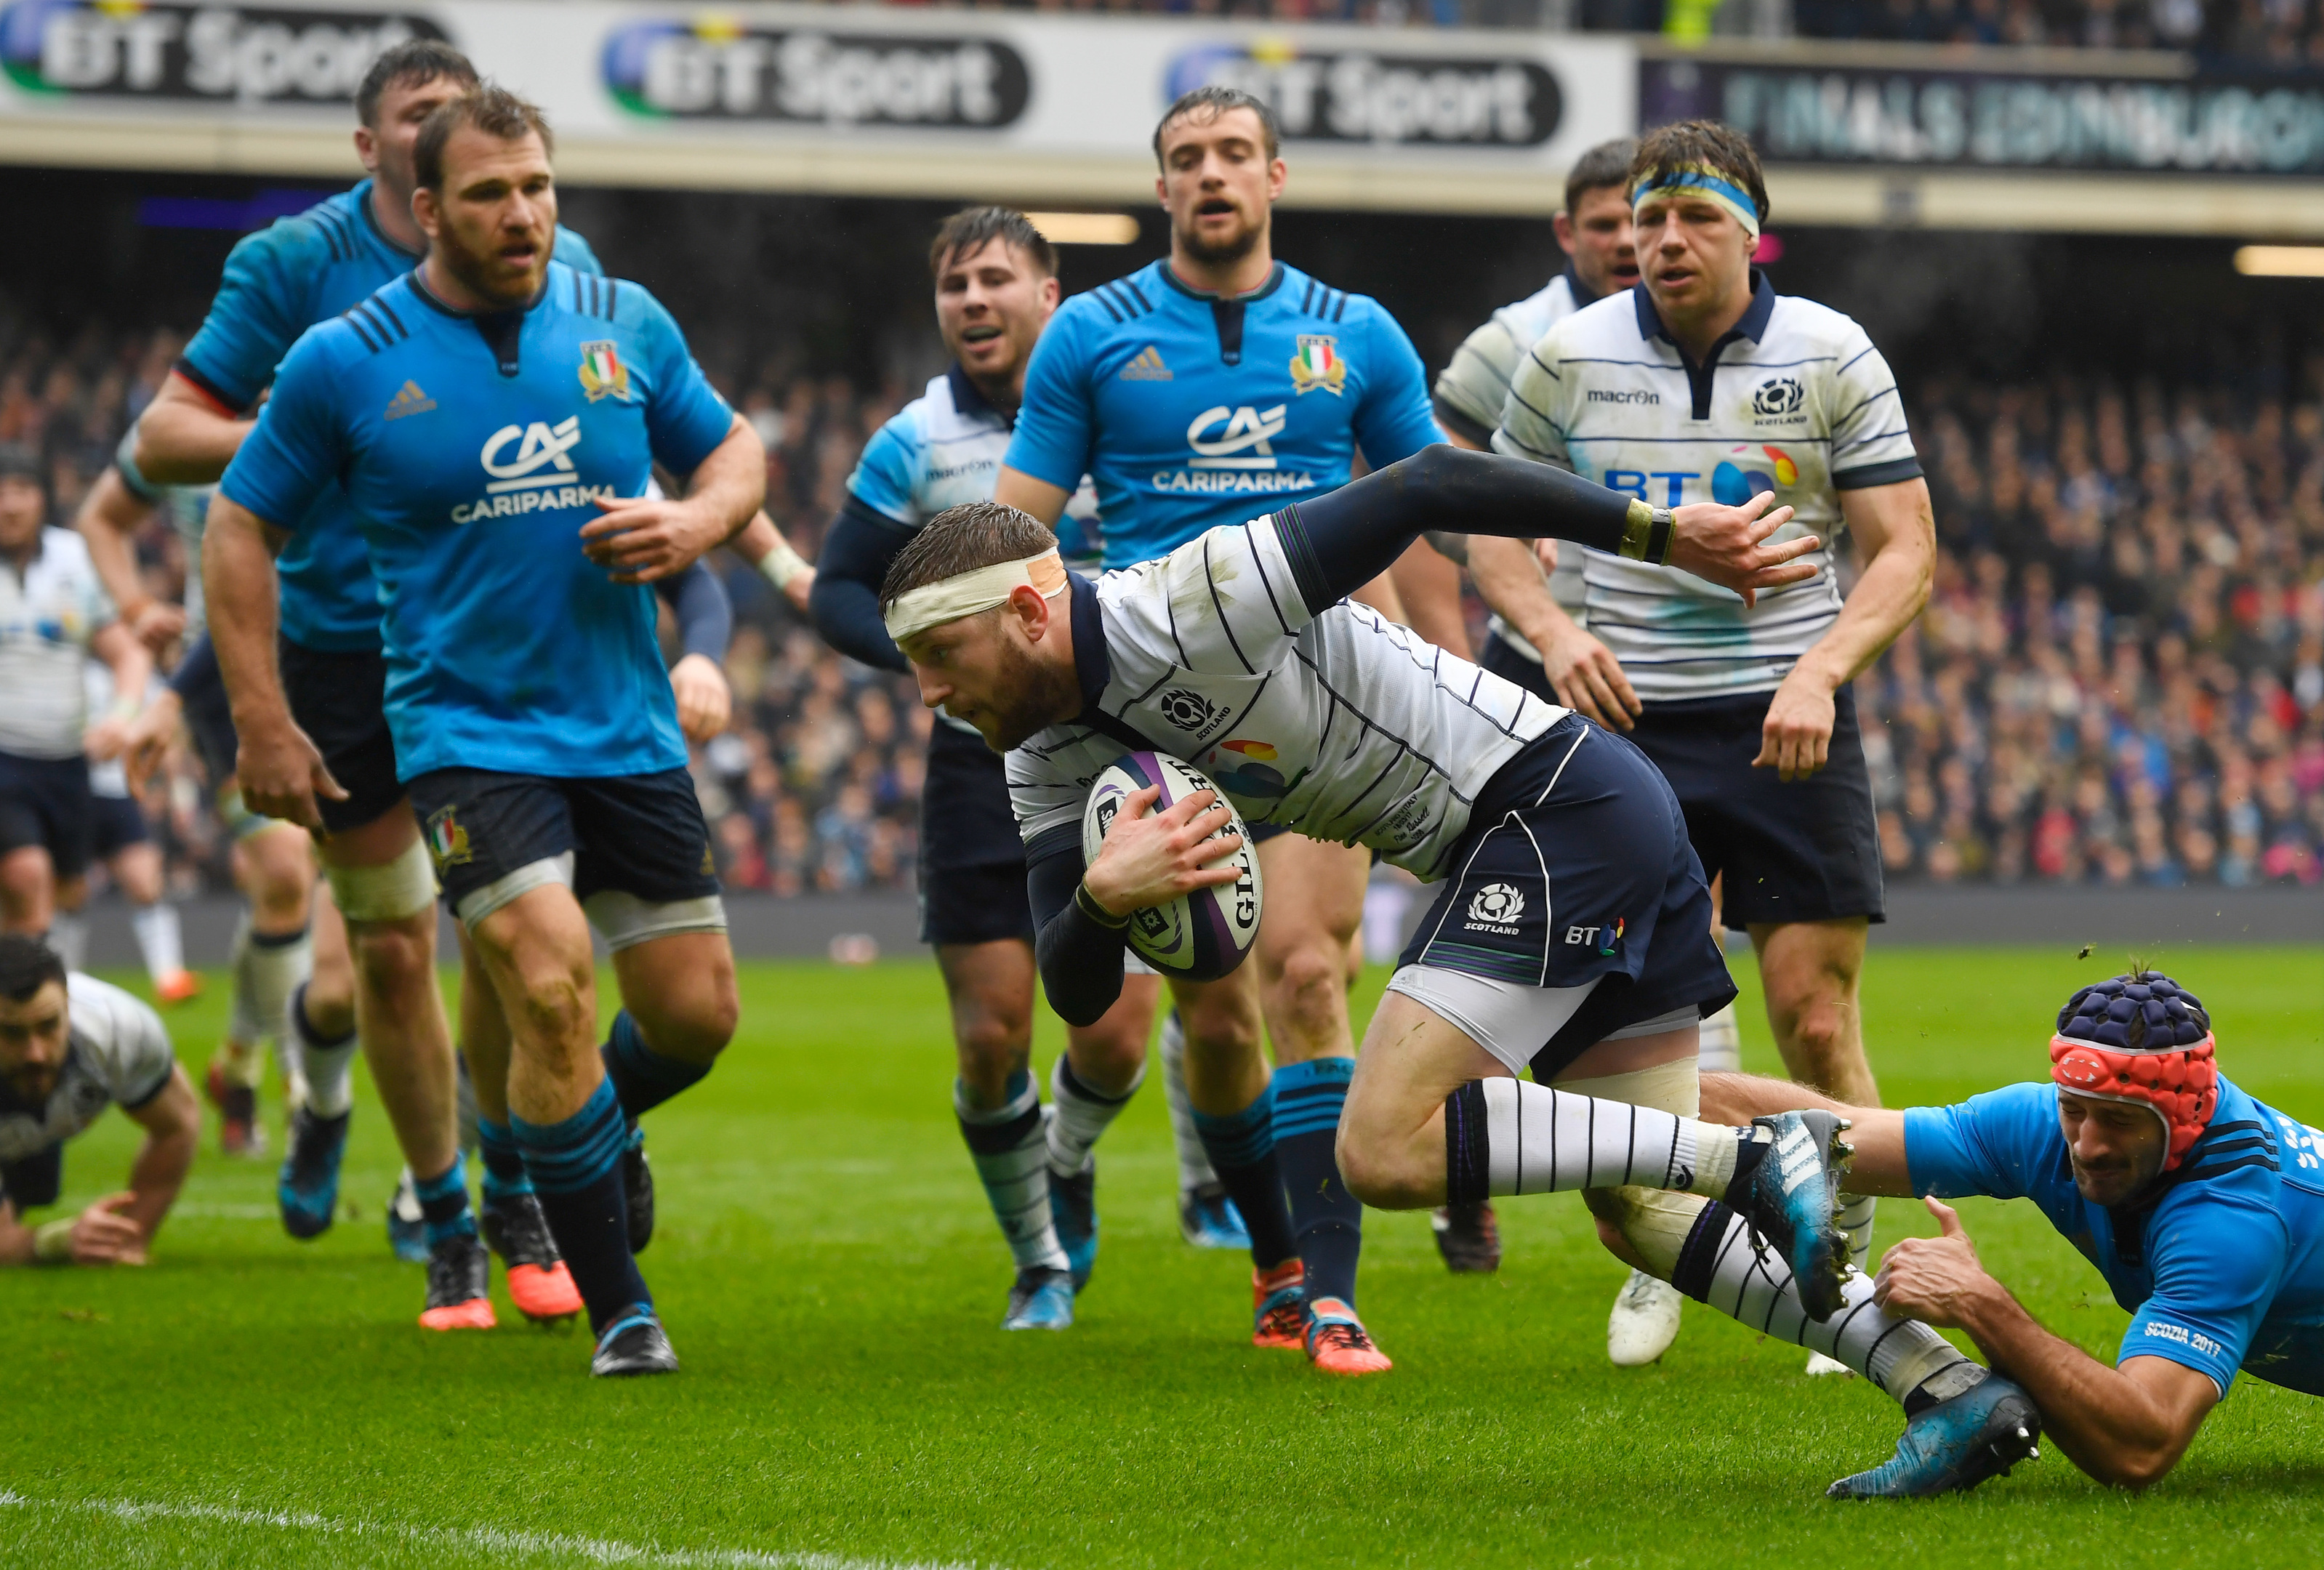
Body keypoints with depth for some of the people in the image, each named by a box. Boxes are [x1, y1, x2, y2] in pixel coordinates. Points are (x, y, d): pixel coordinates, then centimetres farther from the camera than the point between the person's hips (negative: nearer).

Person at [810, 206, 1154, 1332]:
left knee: (1114, 1036, -6)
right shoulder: (916, 445, 0)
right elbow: (837, 592, 3)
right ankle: (1042, 1262, 19)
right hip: (982, 761, 0)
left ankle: (1066, 1159, 30)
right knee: (990, 1036, -3)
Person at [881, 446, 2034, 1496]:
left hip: (1560, 806, -10)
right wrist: (1103, 895, -21)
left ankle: (1761, 1155, -19)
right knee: (1638, 1215, 10)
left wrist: (1664, 534, -18)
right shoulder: (1050, 758, 7)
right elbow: (1075, 992, 3)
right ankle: (1950, 1387, 7)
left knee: (1387, 1152, -18)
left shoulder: (1193, 601, -20)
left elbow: (1431, 486, -19)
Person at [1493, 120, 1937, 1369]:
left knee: (1816, 1015, -6)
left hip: (1787, 719, -1)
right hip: (1628, 717, 1)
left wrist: (1819, 670, -18)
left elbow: (1904, 550, -1)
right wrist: (1558, 632, -6)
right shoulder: (1570, 357, 2)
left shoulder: (1831, 357, -2)